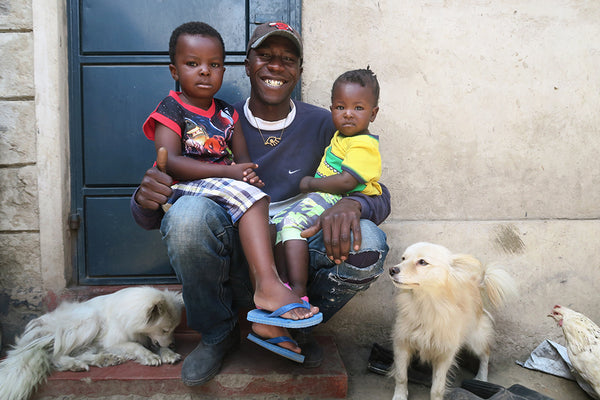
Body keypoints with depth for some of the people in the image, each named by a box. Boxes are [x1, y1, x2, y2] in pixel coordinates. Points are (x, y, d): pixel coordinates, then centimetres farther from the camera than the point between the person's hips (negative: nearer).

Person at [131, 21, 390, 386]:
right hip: (233, 264, 0)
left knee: (367, 244, -26)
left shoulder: (323, 126, 3)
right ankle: (218, 334, 0)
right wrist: (146, 200, -26)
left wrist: (352, 205, -27)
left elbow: (378, 194, -1)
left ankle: (296, 325, 7)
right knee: (188, 212, -29)